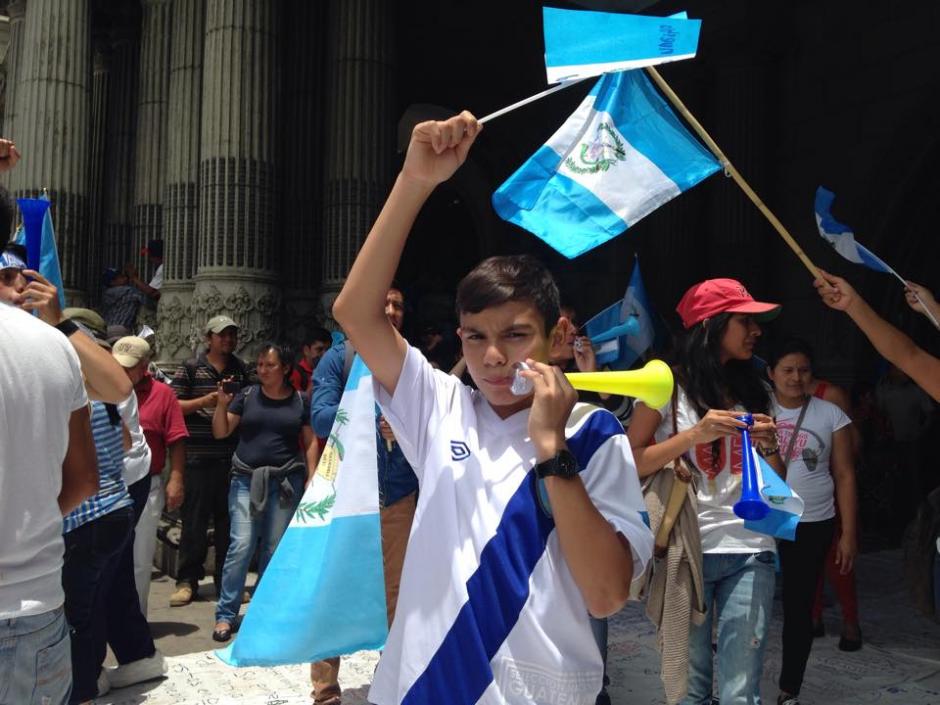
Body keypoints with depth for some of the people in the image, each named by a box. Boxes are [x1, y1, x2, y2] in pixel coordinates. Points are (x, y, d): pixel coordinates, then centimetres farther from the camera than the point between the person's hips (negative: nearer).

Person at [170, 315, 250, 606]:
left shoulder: (241, 370, 13)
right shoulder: (190, 368, 3)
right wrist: (205, 400, -16)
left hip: (231, 456, 3)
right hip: (198, 455, -3)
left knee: (228, 518, 9)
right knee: (194, 518, 1)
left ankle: (225, 580, 20)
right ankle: (187, 580, 13)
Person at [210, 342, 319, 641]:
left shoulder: (299, 401, 4)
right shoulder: (247, 395, 3)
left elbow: (310, 442, 7)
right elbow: (220, 432, 3)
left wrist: (311, 479, -1)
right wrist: (222, 403, -13)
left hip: (286, 482, 1)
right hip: (246, 480, -1)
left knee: (275, 548, 6)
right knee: (241, 545, -8)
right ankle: (225, 614, 4)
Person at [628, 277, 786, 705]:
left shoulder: (754, 389, 12)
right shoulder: (668, 384, -1)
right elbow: (631, 466, -7)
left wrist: (769, 446, -4)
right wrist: (695, 434, -16)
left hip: (750, 551, 3)